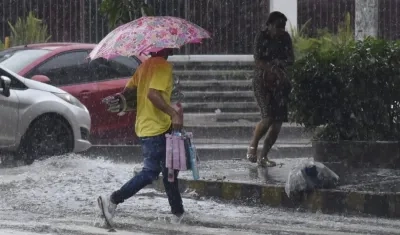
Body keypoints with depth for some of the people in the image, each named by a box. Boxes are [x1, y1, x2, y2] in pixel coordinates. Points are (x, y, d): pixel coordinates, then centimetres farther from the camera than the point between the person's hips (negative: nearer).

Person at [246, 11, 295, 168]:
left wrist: (280, 63, -17)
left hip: (279, 81, 5)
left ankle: (263, 157, 7)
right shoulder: (261, 37, -7)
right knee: (268, 117, -20)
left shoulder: (285, 38, 7)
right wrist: (274, 69, -28)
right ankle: (252, 146, 4)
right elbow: (258, 61, -15)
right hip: (262, 81, -5)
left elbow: (291, 59, 5)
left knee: (278, 121, -3)